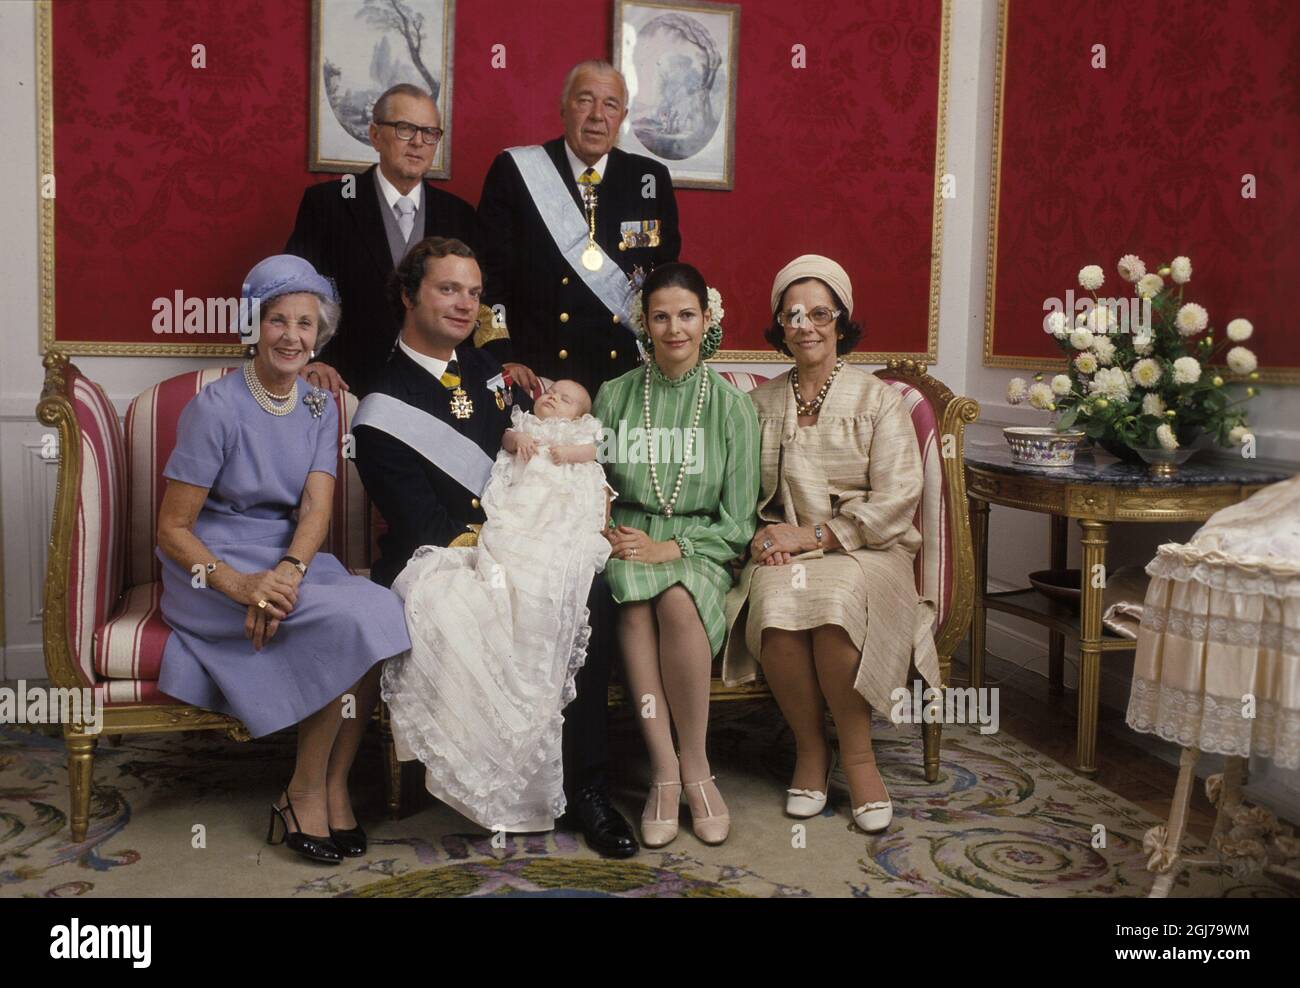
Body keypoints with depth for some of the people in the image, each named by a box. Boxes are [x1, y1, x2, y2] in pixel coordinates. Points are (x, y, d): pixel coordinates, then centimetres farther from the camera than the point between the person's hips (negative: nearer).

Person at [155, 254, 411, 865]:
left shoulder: (320, 409, 7)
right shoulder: (216, 407, -9)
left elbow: (316, 507, -6)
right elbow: (172, 529, -9)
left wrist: (287, 573, -27)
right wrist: (238, 585, -27)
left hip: (292, 561, 5)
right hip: (214, 570, -5)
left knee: (382, 615, -25)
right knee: (352, 620, -28)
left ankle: (332, 787, -10)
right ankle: (305, 791, -11)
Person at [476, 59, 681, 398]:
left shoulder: (651, 179, 8)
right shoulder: (513, 171, 1)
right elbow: (489, 271, -2)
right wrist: (500, 357, -12)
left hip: (625, 375, 2)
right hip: (538, 375, -2)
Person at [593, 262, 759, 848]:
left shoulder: (731, 406, 4)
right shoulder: (614, 395, 9)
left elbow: (736, 523, 1)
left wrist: (666, 548, -12)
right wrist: (607, 537, -11)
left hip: (697, 550, -1)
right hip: (626, 546, 1)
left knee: (677, 599, -35)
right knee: (634, 606, -33)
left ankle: (696, 769, -21)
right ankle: (664, 772, -27)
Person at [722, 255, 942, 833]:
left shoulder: (878, 399, 4)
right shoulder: (762, 402, 14)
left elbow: (896, 498, -5)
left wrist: (813, 535, -13)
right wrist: (764, 533, -11)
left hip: (863, 552, -2)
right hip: (783, 551, 2)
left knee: (834, 601, -36)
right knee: (776, 609, -33)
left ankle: (857, 752, -13)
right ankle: (809, 747, -10)